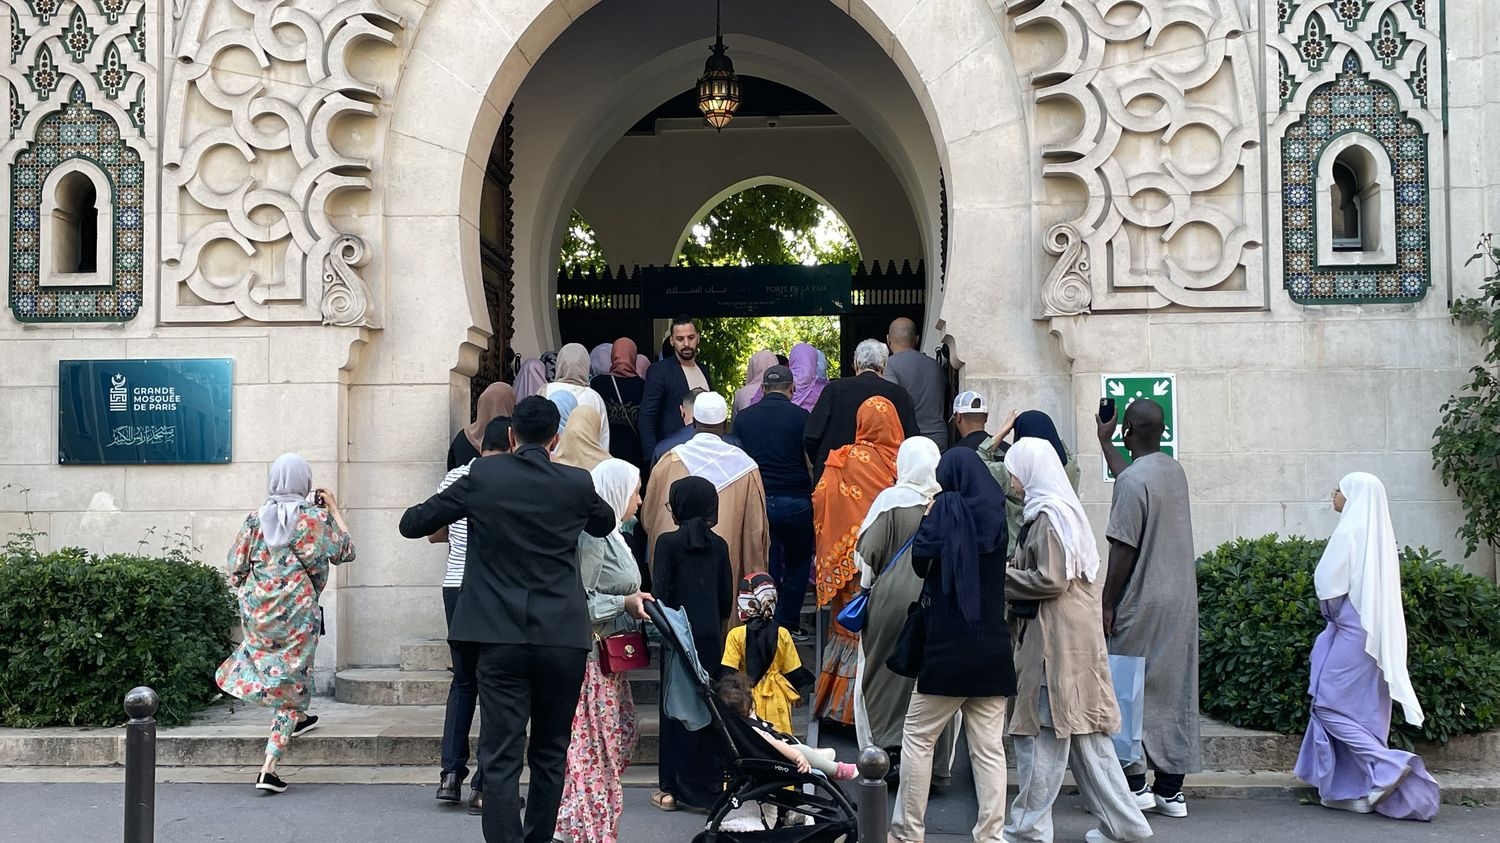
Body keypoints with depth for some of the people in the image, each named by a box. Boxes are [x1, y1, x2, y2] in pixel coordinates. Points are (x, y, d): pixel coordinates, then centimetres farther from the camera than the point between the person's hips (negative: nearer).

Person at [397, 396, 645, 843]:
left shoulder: (483, 476, -3)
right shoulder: (577, 484, 0)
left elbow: (412, 524, 4)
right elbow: (606, 524, 22)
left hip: (502, 637, -1)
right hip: (563, 638, 1)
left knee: (501, 757, -1)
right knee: (550, 754, 15)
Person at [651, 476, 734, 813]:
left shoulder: (668, 542, -8)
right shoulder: (719, 545, 4)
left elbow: (660, 592, -10)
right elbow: (727, 597, 6)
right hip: (712, 636, 4)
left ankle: (675, 788, 6)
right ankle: (709, 784, 11)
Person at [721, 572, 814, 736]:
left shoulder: (736, 635, -11)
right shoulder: (782, 635, -5)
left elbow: (728, 673, -9)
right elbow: (793, 672, 3)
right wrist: (794, 695, 19)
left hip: (746, 697, -2)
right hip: (776, 698, 2)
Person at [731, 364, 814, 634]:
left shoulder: (743, 417, 4)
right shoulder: (800, 416, -4)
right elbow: (812, 461, -4)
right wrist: (813, 492, 11)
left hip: (757, 500, 2)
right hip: (795, 500, -2)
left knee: (766, 565, 10)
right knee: (798, 561, 17)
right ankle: (788, 622, 12)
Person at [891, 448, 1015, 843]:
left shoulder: (947, 507, -7)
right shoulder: (997, 511, 8)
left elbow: (920, 561, -8)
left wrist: (928, 519, 6)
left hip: (950, 644, -5)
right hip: (994, 645, 5)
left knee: (918, 738, 5)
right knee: (988, 747, 5)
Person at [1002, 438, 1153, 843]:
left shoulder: (1049, 517, -14)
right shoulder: (1065, 510, 14)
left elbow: (1050, 581, -19)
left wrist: (1001, 576, -8)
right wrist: (1014, 571, 12)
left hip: (1055, 639, -9)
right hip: (1073, 635, 9)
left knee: (1041, 730, -1)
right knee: (1081, 730, 11)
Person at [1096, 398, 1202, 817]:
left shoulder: (1132, 480, -16)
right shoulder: (1174, 471, 9)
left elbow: (1123, 550, -18)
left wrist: (1107, 604, -10)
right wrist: (1104, 443, 44)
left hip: (1142, 605, -8)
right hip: (1181, 602, 8)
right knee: (1175, 692, 8)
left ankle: (1134, 784, 3)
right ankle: (1170, 789, 12)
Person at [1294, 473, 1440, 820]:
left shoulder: (1349, 533, -14)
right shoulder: (1379, 534, 11)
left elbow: (1330, 586, -16)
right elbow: (1376, 588, 15)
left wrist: (1332, 617, 3)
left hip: (1352, 634, -8)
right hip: (1375, 636, 8)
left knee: (1331, 705, -2)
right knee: (1362, 710, 10)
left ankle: (1388, 766, -13)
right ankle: (1360, 790, 12)